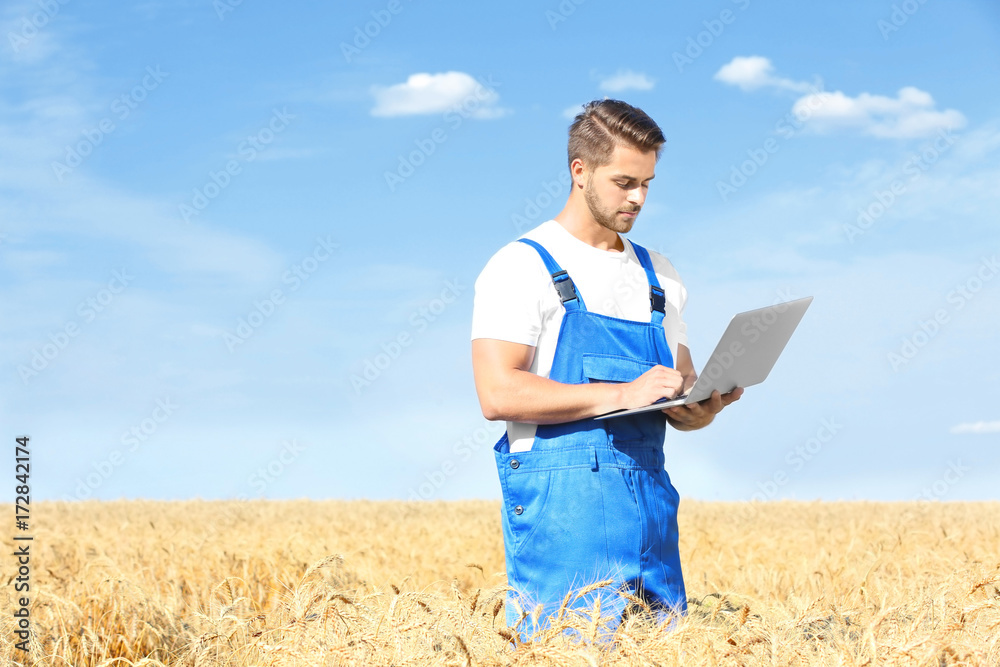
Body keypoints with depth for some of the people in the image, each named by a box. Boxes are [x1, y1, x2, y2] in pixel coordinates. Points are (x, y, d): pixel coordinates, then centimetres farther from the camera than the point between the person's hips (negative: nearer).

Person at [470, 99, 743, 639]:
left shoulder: (658, 274, 18)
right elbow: (498, 393, -16)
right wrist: (622, 394, -20)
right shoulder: (522, 266, -3)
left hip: (650, 502, 6)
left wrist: (702, 407, -4)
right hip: (560, 499, -6)